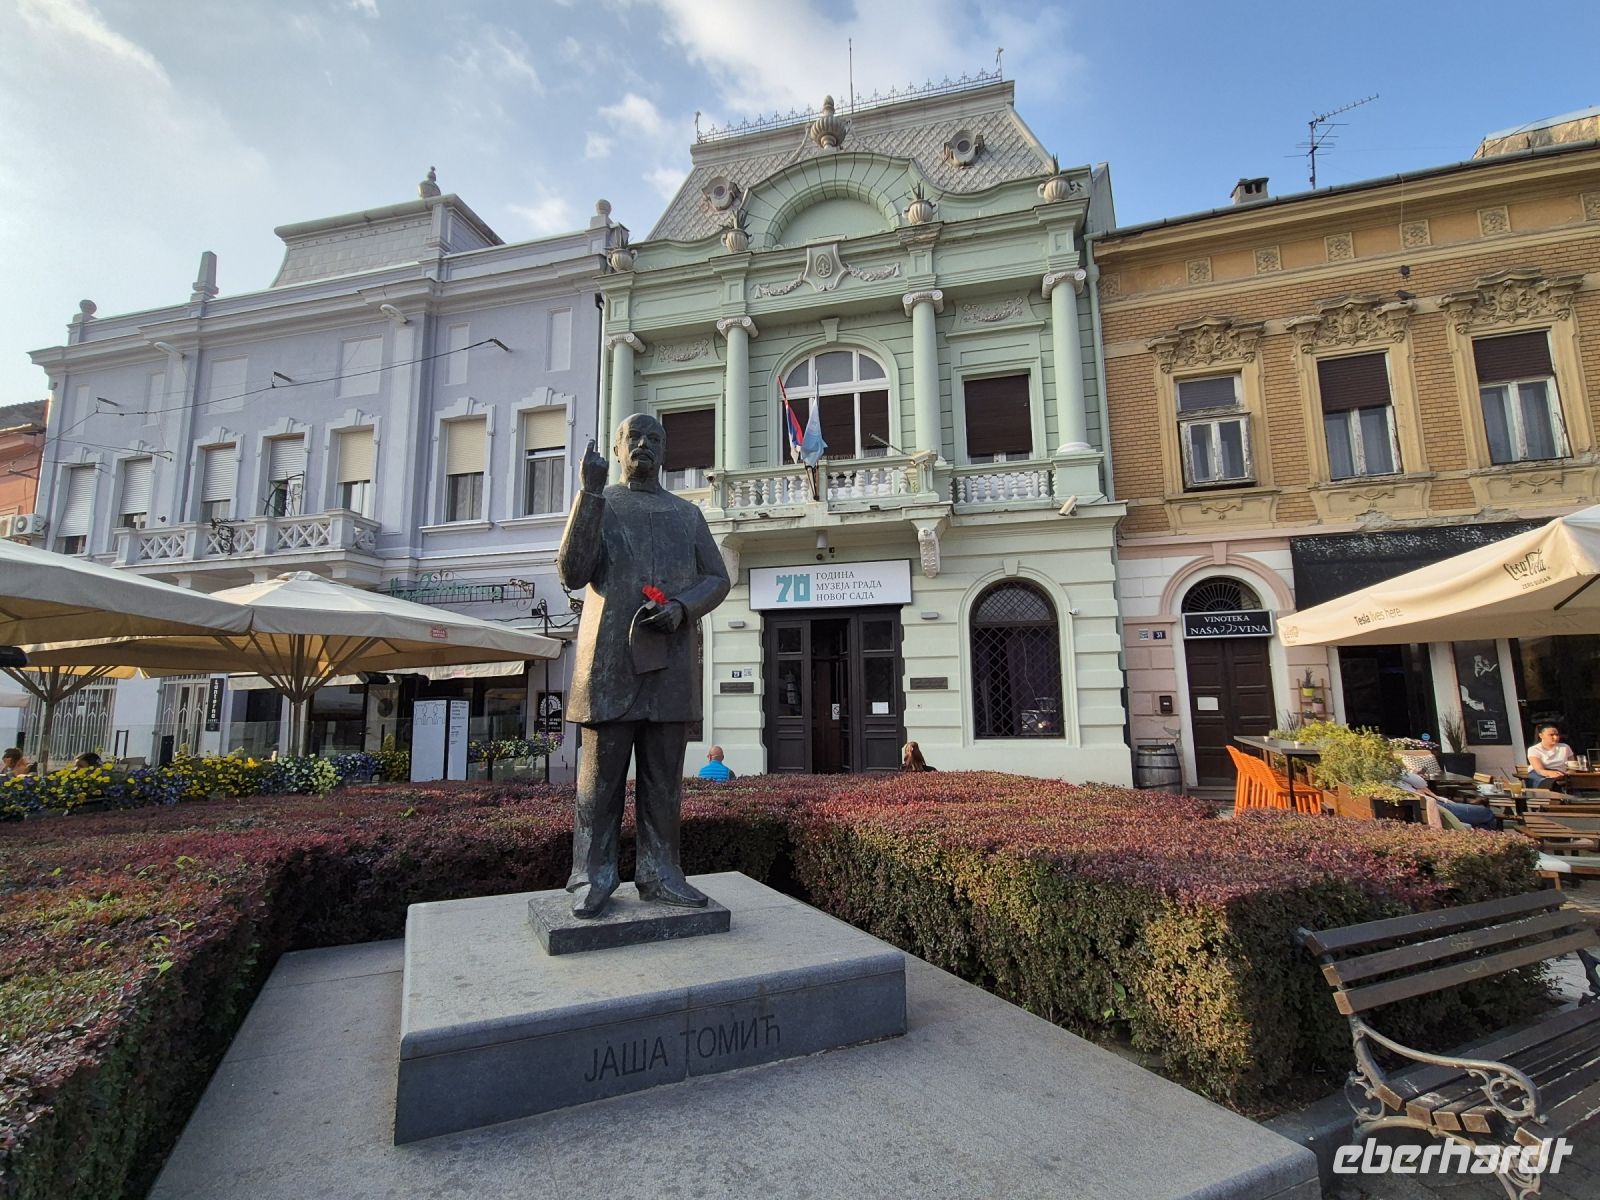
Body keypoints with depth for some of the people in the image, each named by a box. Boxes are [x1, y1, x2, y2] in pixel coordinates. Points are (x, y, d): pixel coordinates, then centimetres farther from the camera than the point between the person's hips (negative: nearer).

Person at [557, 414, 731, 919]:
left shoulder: (688, 514, 17)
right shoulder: (599, 504, 10)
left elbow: (716, 578, 12)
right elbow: (573, 573, -4)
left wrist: (682, 607, -9)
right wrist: (590, 493, -11)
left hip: (671, 664, 3)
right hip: (610, 663, -2)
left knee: (664, 777, 6)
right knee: (601, 773, 2)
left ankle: (658, 871, 15)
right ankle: (592, 876, 12)